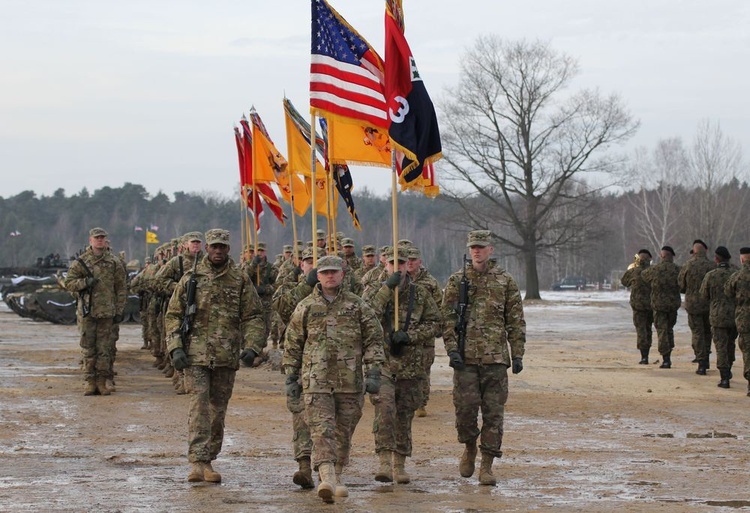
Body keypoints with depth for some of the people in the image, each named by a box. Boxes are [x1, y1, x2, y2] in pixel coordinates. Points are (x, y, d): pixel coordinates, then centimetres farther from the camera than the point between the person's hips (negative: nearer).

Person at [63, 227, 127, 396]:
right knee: (88, 348, 2)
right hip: (87, 312, 0)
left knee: (105, 348, 2)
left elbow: (121, 288, 8)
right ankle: (89, 382, 7)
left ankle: (102, 381, 7)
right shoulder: (80, 262, 4)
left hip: (107, 312, 0)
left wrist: (119, 311, 2)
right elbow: (69, 283, 4)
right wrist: (85, 282, -13)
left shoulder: (114, 262, 6)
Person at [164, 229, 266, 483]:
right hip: (196, 354, -2)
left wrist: (251, 347, -7)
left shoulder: (240, 280, 6)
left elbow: (253, 316, 7)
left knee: (218, 408, 7)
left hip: (227, 356, 2)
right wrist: (175, 347, -5)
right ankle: (198, 462, -18)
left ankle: (209, 460, 17)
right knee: (199, 405, -13)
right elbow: (173, 315, 7)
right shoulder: (191, 278, 5)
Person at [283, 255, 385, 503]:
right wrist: (291, 377, 9)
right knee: (321, 429, -14)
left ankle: (337, 476, 23)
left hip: (350, 381, 1)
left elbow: (374, 340, 6)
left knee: (343, 432, 8)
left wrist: (373, 373, -3)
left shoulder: (357, 305, 6)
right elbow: (292, 345, 12)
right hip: (316, 380, -1)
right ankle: (326, 477, -24)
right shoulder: (305, 307, 7)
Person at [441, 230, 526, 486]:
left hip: (496, 357, 0)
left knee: (494, 412, -1)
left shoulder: (505, 281, 7)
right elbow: (448, 318, 4)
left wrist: (517, 354, 2)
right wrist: (452, 349, -8)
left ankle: (487, 466, 5)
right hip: (465, 357, 0)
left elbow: (516, 321, 8)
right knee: (465, 407, -5)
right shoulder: (456, 281, 7)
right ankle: (469, 447, 23)